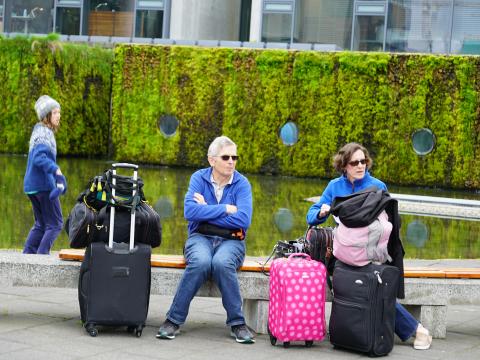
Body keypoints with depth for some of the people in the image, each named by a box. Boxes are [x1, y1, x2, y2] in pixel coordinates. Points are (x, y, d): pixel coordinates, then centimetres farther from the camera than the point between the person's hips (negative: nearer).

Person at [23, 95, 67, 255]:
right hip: (43, 185, -9)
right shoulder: (44, 133, -13)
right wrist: (57, 171, -36)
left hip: (32, 186, 9)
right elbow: (39, 158, -27)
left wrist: (57, 180, 21)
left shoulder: (40, 131, 17)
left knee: (41, 225, 16)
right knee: (55, 224, -4)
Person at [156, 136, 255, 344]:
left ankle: (237, 324, -22)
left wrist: (206, 210, -10)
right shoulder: (199, 178, 3)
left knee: (222, 263, -35)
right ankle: (174, 320, -23)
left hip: (231, 241, 0)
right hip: (200, 238, 0)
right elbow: (189, 211, -13)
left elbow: (244, 220, -14)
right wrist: (225, 209, -14)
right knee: (200, 262, -35)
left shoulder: (242, 183, 1)